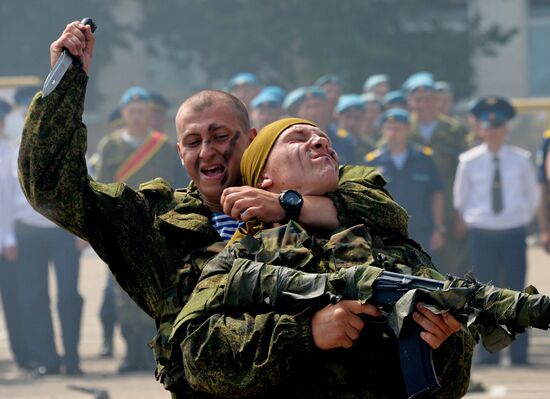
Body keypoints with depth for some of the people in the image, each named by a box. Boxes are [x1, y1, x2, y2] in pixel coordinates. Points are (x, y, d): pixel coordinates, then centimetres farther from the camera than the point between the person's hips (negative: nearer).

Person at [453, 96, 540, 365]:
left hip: (514, 233, 0)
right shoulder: (469, 161, 1)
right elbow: (460, 199, 11)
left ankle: (519, 354, 2)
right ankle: (488, 353, 4)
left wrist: (522, 220, 9)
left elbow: (533, 196, 14)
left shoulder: (520, 159, 2)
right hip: (482, 232, 0)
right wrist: (471, 222, 7)